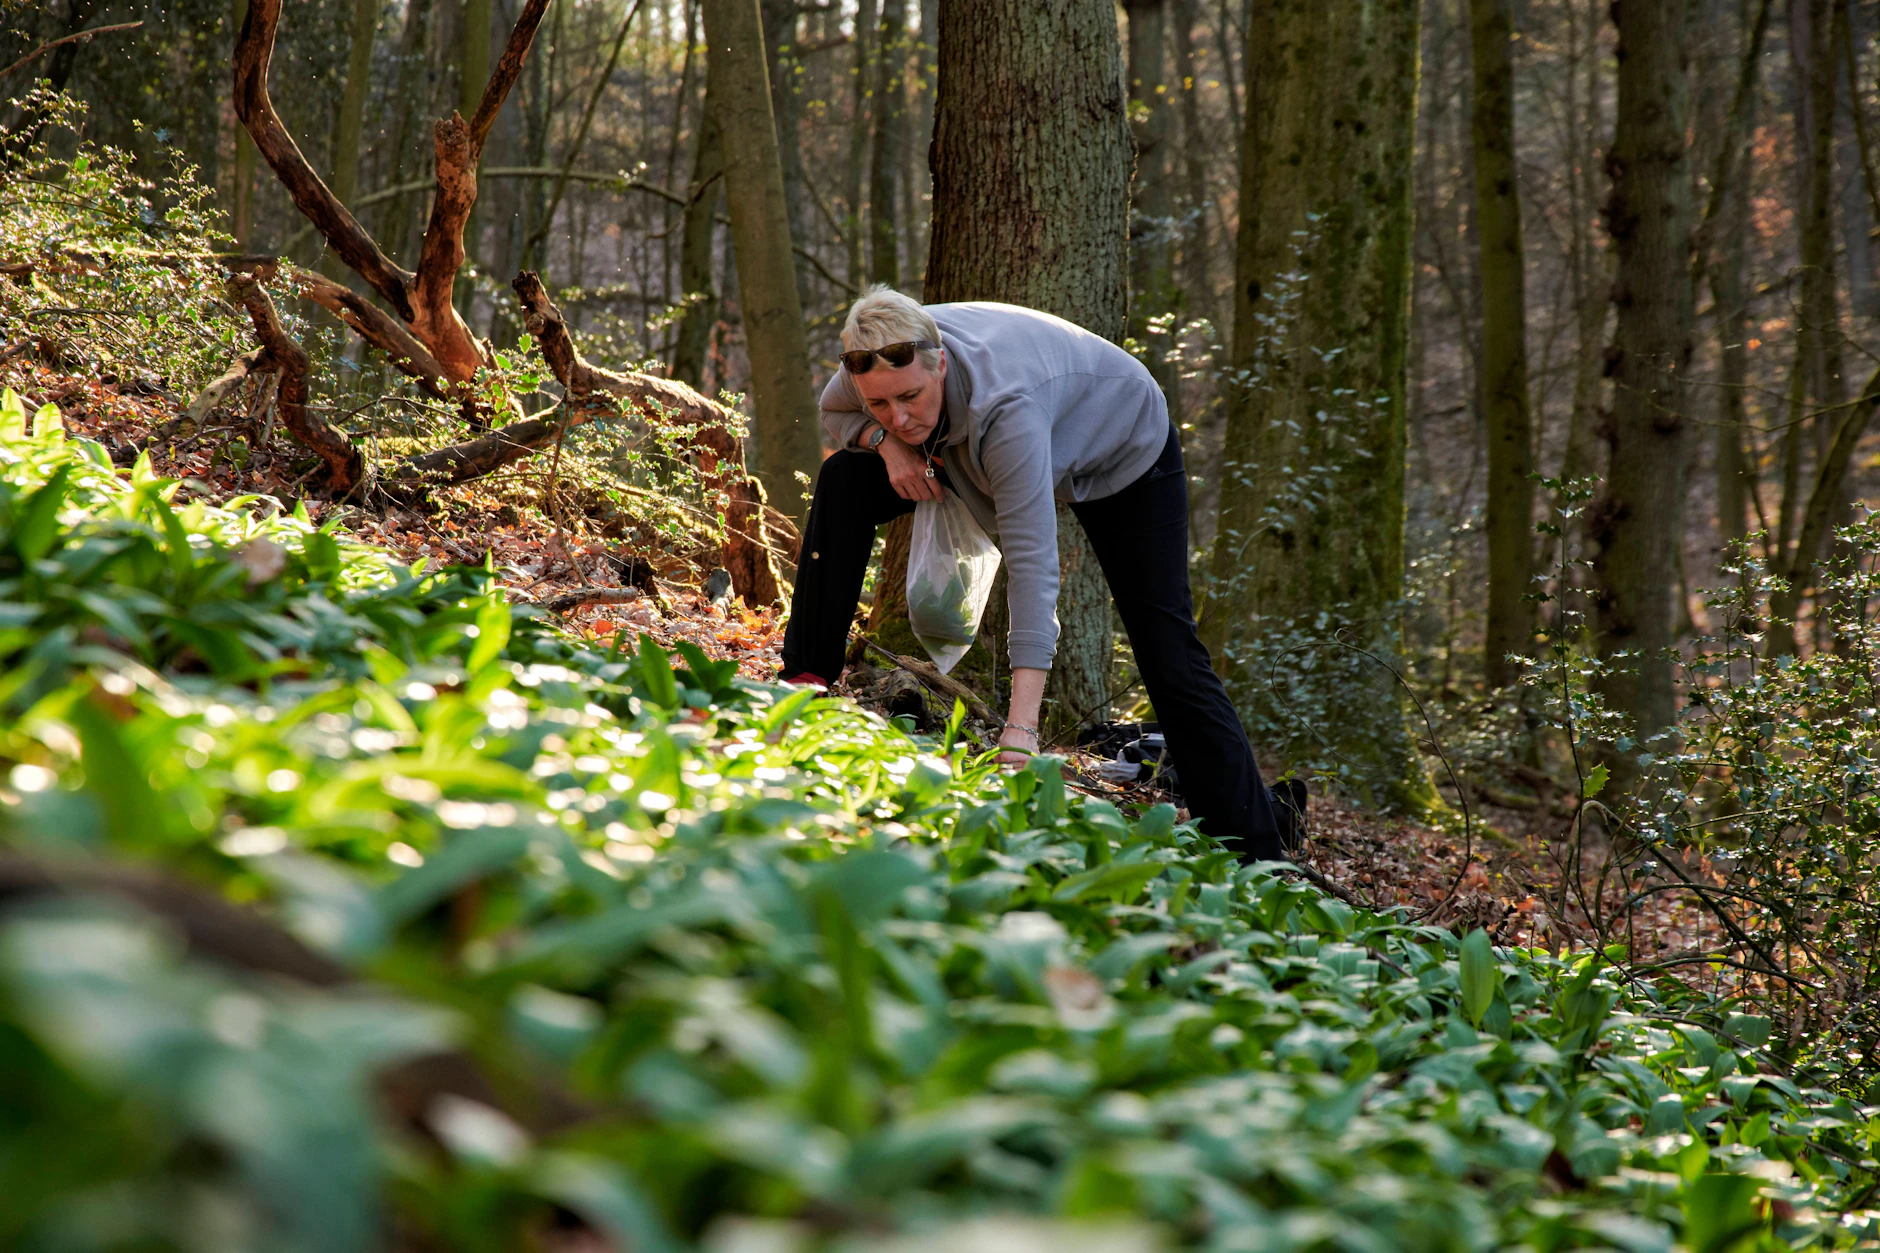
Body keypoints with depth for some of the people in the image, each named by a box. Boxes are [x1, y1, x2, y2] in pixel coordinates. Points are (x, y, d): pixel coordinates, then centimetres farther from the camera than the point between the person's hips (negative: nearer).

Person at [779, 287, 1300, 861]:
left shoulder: (1005, 407, -45)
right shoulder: (886, 358, -27)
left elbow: (1033, 562, -50)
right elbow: (835, 410, -1)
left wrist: (1021, 726, -56)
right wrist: (883, 442, -26)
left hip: (1126, 451, -6)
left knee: (1169, 658, -13)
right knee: (844, 480, -10)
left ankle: (1259, 846, -5)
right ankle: (807, 675, 1)